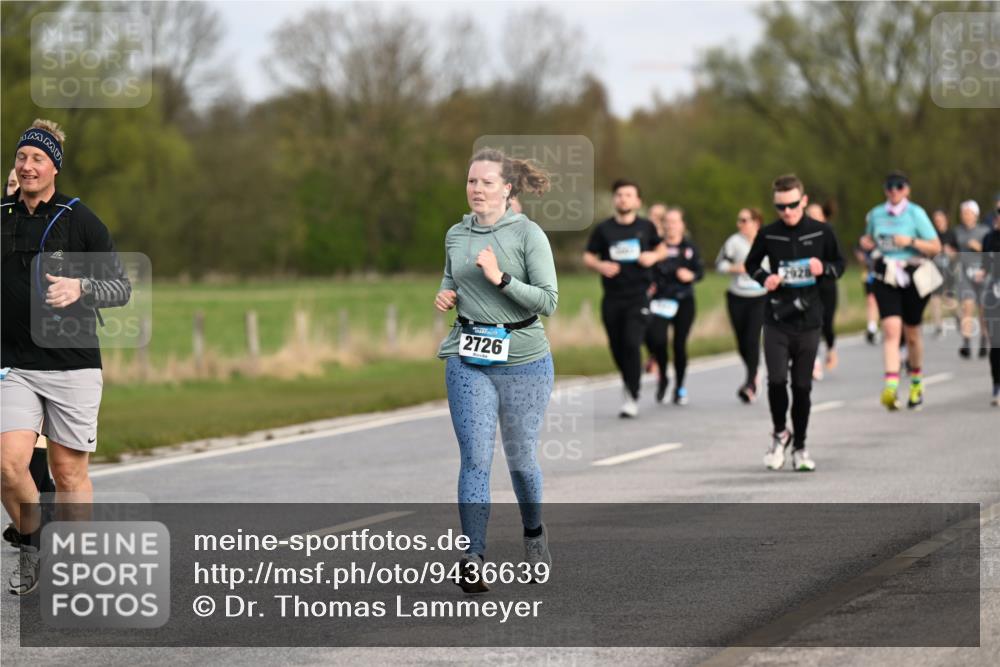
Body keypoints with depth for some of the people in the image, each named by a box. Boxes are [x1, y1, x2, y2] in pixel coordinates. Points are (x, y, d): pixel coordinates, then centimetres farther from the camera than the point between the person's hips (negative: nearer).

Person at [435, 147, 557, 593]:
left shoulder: (528, 234, -7)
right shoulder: (455, 235, 7)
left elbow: (548, 301, -11)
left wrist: (501, 278, -22)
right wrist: (445, 297, 2)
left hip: (523, 360, -2)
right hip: (468, 360, 3)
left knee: (521, 457, 10)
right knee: (475, 459, -7)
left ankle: (534, 532, 38)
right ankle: (472, 560, -11)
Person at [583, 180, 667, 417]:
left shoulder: (646, 227, 5)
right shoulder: (603, 229, 4)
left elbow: (662, 249, 19)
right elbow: (588, 257, 8)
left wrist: (653, 256, -3)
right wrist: (600, 266, -13)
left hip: (638, 297, -2)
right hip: (612, 298, 2)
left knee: (632, 344, -15)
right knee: (617, 347, 7)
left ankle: (632, 398, -12)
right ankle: (630, 385, 31)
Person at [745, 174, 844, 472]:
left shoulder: (821, 233, 0)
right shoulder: (768, 235, 0)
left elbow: (839, 264, 11)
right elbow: (751, 263, 14)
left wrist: (824, 269, -11)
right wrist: (763, 278, -6)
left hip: (808, 320, 0)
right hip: (776, 319, 0)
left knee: (802, 386, 5)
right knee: (776, 380, -13)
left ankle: (799, 446, 18)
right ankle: (779, 433, 13)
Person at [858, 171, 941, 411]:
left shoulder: (916, 214, -4)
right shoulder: (876, 214, 7)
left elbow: (936, 247, -6)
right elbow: (870, 239, 26)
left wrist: (911, 241, -20)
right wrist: (865, 242, 3)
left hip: (912, 278, -1)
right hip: (885, 279, 1)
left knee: (911, 333, 11)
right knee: (891, 328, -17)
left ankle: (916, 384, 33)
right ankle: (890, 387, -27)